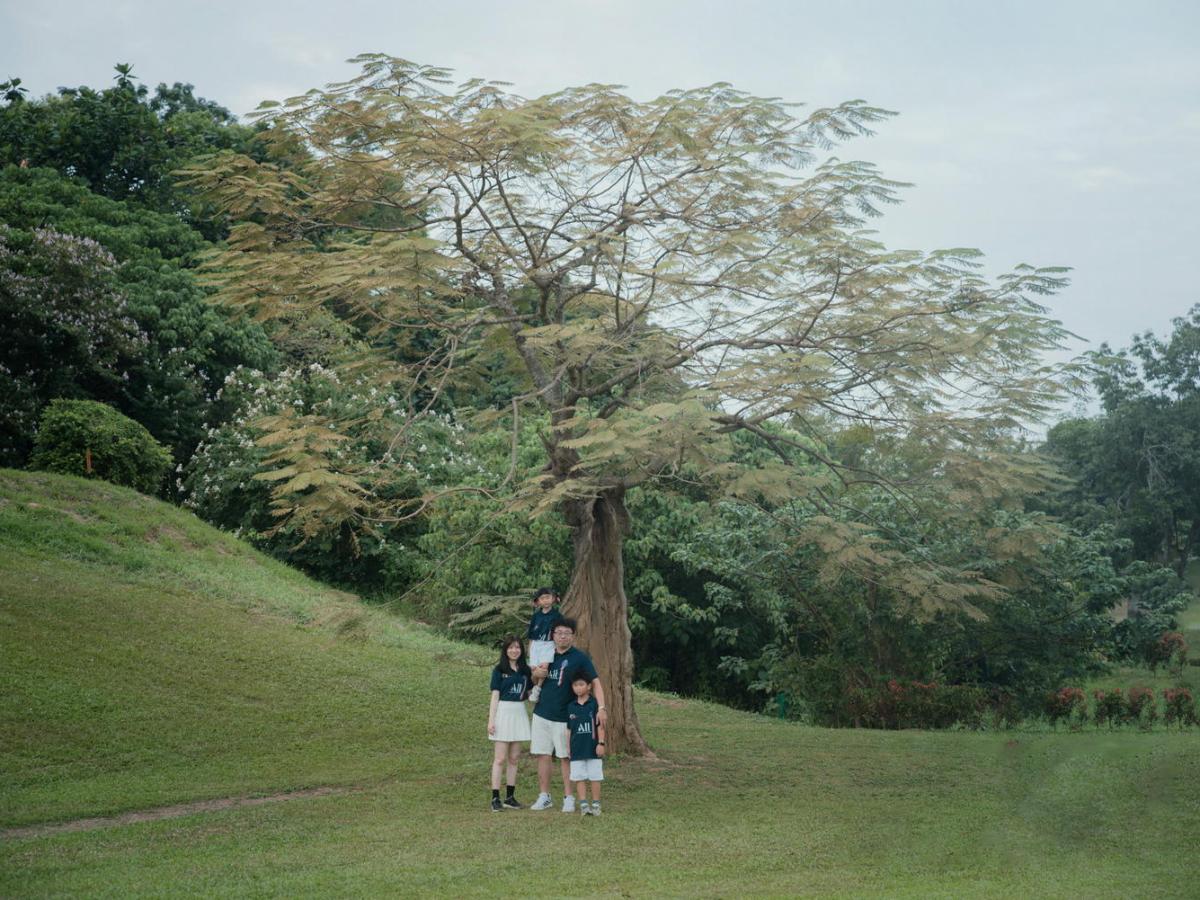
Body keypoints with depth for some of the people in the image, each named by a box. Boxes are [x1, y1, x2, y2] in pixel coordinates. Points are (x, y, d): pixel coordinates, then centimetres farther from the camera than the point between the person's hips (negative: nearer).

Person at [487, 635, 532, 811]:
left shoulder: (525, 670, 10)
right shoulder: (499, 670, -1)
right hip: (503, 712, -5)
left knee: (514, 758, 8)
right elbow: (495, 696, -4)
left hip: (519, 713, 5)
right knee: (500, 758, -6)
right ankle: (495, 798, -4)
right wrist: (491, 721, -9)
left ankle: (510, 797, 13)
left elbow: (530, 693, 14)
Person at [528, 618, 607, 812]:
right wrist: (536, 675, -5)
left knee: (565, 758, 1)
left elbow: (595, 682, -12)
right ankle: (544, 796, 12)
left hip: (564, 717, -4)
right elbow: (537, 681, 21)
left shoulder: (580, 658, -6)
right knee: (542, 755, 4)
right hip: (541, 714, 4)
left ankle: (568, 798, 9)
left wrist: (601, 708, -25)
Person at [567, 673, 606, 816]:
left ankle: (596, 804, 10)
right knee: (579, 777, 4)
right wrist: (568, 747, 10)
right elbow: (569, 729, 12)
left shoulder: (594, 704, -5)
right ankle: (583, 804, 9)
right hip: (577, 749, 3)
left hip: (593, 748, -3)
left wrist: (601, 743, -10)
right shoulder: (571, 707, 7)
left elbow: (600, 725, -5)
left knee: (595, 777, 2)